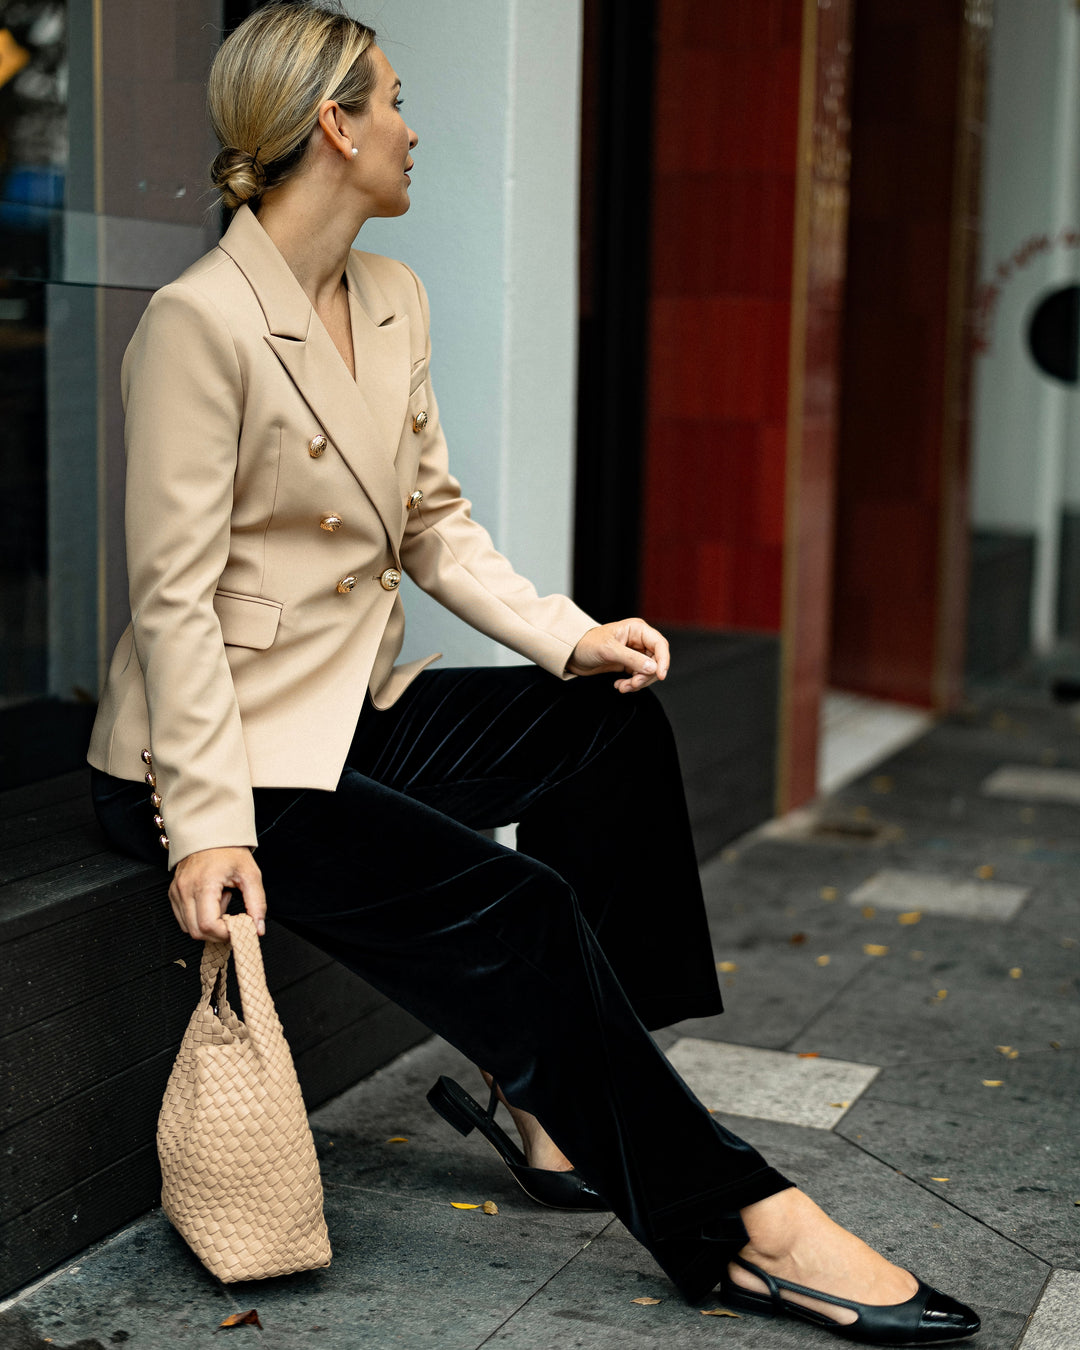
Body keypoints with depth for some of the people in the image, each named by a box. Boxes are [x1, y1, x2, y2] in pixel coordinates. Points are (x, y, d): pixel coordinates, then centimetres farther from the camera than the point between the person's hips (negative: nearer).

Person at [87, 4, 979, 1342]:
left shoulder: (391, 300, 8)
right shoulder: (198, 320, -17)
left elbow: (431, 521, 11)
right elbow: (175, 594, -19)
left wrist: (569, 635, -3)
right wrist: (209, 823, -25)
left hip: (349, 707, 9)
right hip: (221, 744, -9)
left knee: (613, 721, -6)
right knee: (512, 906, -22)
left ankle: (554, 1096, -2)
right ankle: (735, 1220, -11)